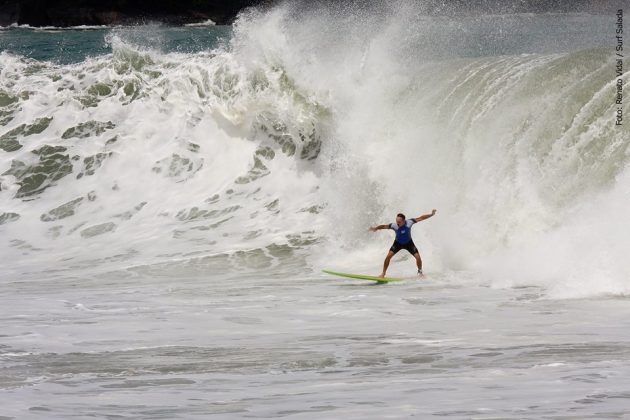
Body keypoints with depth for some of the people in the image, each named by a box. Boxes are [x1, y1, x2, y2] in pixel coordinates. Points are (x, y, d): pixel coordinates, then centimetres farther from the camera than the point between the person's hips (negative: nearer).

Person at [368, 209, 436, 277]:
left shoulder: (409, 222, -29)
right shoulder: (394, 225, -32)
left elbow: (420, 218, -20)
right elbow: (384, 226, -38)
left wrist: (431, 215, -19)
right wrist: (376, 228, -57)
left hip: (408, 243, 1)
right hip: (398, 243, -1)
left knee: (418, 257, -9)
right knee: (389, 256, -19)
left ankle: (420, 272, 20)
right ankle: (383, 273, -4)